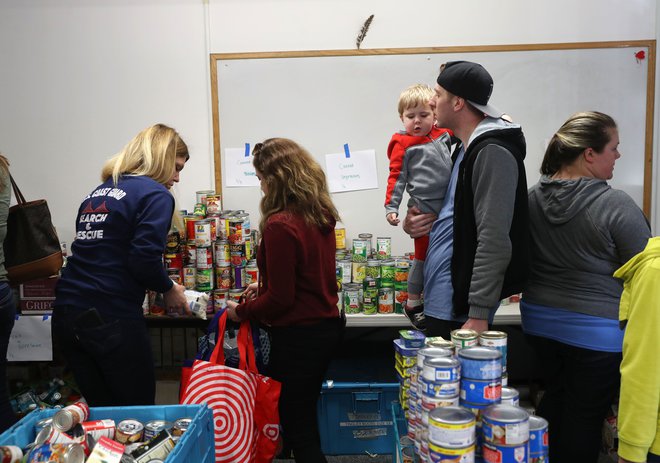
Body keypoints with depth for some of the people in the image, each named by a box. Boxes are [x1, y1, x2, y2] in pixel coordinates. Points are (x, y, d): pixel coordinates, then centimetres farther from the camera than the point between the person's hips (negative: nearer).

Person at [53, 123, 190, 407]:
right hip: (110, 318, -7)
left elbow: (94, 253, 17)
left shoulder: (98, 192, 17)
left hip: (64, 315, 8)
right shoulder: (156, 195, -6)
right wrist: (168, 289, 1)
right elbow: (145, 258, -17)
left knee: (100, 408, 19)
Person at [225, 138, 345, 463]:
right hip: (328, 324, 9)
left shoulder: (280, 225, -23)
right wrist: (265, 286, 17)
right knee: (305, 415, 25)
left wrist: (241, 311, -3)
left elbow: (280, 299, -19)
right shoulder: (321, 214, 2)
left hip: (299, 336, -9)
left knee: (297, 425, 7)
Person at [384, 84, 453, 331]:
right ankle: (413, 304, 20)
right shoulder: (403, 144, -7)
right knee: (423, 256, 3)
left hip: (447, 206, 6)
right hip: (423, 209, -6)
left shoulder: (443, 135, 8)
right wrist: (391, 207, -15)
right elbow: (397, 178, -8)